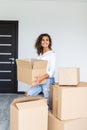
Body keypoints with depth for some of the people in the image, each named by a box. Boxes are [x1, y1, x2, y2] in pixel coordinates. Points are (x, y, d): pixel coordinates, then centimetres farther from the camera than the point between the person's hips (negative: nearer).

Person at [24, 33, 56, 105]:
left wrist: (42, 77, -32)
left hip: (48, 81, -7)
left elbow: (52, 71, -18)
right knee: (27, 95, 5)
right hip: (39, 81, 7)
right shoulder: (40, 54, 11)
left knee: (47, 102, 2)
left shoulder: (52, 54, -11)